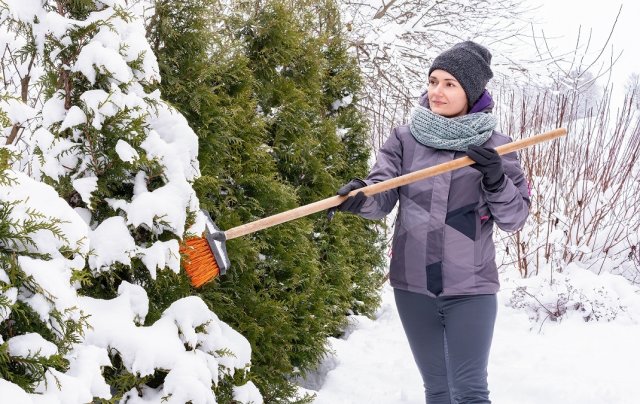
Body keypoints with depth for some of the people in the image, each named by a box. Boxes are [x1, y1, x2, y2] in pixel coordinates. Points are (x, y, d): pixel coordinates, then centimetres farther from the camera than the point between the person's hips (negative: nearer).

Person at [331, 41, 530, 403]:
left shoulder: (495, 147, -1)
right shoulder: (404, 139, 3)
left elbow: (516, 218, -1)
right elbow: (382, 195, -7)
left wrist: (497, 182, -19)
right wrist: (361, 196, -30)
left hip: (470, 288, -3)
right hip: (413, 286, 3)